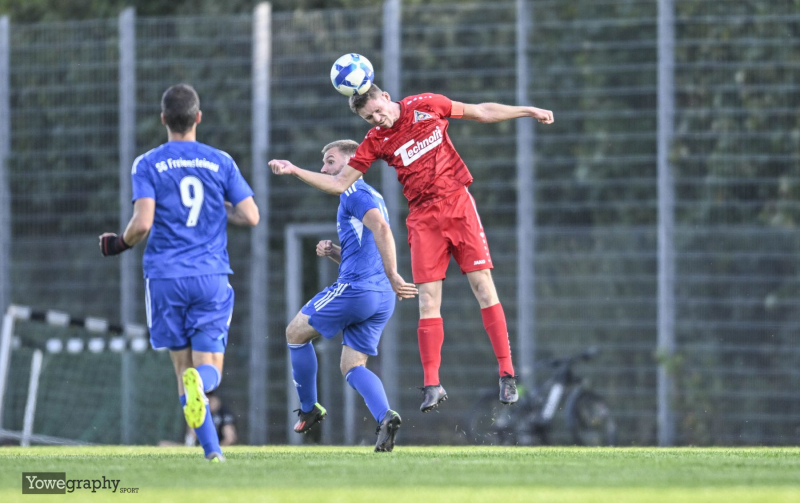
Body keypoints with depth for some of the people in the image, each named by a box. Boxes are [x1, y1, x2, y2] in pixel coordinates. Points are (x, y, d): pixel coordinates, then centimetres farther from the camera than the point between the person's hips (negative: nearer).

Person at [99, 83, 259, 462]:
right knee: (209, 369, 1)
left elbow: (143, 223, -11)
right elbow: (250, 217, 2)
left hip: (165, 276, -1)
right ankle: (199, 382, -37)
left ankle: (211, 449, -5)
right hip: (212, 275, 1)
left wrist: (121, 243, 9)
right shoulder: (220, 162, 6)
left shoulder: (147, 164, 0)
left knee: (183, 366, 8)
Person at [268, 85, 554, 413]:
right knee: (428, 300, -7)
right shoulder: (375, 142, 1)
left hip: (459, 205, -1)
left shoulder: (427, 106, 0)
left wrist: (528, 112, 13)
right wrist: (294, 171, -5)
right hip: (424, 219, 1)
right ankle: (432, 385, -3)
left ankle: (507, 374, -3)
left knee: (484, 287, -6)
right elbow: (339, 184, 4)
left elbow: (481, 112, 11)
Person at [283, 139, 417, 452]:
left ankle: (308, 409, 16)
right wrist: (334, 253, 14)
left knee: (296, 332, 9)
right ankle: (385, 417, -17)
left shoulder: (353, 192, -6)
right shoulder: (369, 197, 26)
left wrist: (393, 277, -27)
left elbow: (381, 228, -24)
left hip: (355, 288, -9)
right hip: (382, 297, 9)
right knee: (352, 366, 8)